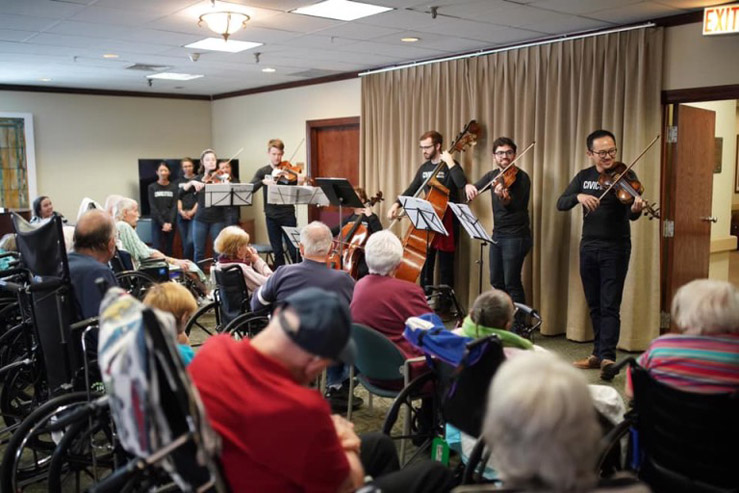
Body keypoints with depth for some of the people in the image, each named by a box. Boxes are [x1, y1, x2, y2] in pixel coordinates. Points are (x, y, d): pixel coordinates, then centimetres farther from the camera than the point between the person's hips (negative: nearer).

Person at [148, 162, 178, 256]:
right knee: (158, 249, -9)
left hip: (170, 223, 1)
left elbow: (174, 206, 1)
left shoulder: (173, 187, 6)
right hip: (157, 222, -1)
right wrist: (163, 223, -12)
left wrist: (170, 223, -12)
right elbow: (153, 207, -3)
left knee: (168, 250, 3)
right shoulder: (152, 187, 2)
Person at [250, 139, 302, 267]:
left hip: (288, 215, -2)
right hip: (271, 216, 2)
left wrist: (299, 182, -28)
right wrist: (263, 181, -23)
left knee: (294, 250, -3)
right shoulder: (263, 171, 6)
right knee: (277, 252, 8)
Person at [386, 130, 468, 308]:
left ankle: (445, 306, 9)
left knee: (445, 267, 0)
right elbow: (411, 190, 12)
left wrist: (450, 163, -25)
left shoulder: (450, 166, -9)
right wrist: (397, 204, -2)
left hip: (446, 221, -7)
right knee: (425, 264, 12)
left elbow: (462, 183, -27)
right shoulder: (424, 168, 11)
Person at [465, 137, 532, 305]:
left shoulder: (521, 177, -11)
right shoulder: (492, 176, 9)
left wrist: (504, 197, -42)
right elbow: (474, 188, 6)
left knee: (511, 283, -9)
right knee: (496, 282, 13)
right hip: (497, 234, 7)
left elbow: (514, 207, -21)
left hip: (516, 236, -7)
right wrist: (469, 187, -18)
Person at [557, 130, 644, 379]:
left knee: (610, 306, -8)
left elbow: (630, 215, -17)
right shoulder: (583, 177, 6)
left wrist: (636, 209, -40)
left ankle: (608, 357, -8)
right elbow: (561, 204, -5)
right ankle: (598, 353, 21)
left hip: (616, 248, -4)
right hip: (588, 247, 5)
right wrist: (579, 196, -24)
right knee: (594, 305, 12)